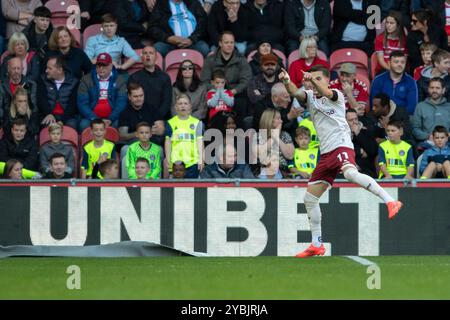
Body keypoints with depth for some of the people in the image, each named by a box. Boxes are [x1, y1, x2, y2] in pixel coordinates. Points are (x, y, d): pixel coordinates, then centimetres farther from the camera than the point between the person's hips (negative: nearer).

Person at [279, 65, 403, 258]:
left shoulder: (336, 95, 2)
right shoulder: (310, 97, 16)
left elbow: (326, 93, -22)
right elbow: (295, 93, -5)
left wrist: (314, 80, -42)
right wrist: (287, 82, -27)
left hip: (341, 145, -7)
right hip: (326, 153, 7)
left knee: (351, 174, -38)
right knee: (310, 198, 8)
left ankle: (390, 202, -40)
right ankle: (316, 245, 18)